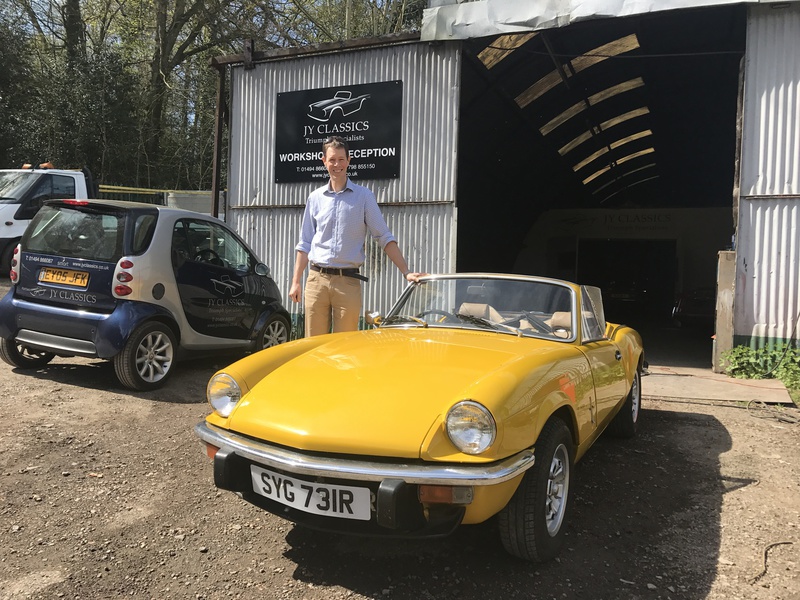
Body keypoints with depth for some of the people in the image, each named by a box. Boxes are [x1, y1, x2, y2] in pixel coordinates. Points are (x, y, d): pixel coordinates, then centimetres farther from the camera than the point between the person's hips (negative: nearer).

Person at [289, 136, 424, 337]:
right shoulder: (315, 198, 11)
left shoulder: (364, 196, 4)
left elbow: (384, 237, 2)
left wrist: (406, 272, -7)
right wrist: (296, 281, 9)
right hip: (317, 280, 2)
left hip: (348, 281, -2)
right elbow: (305, 244, 15)